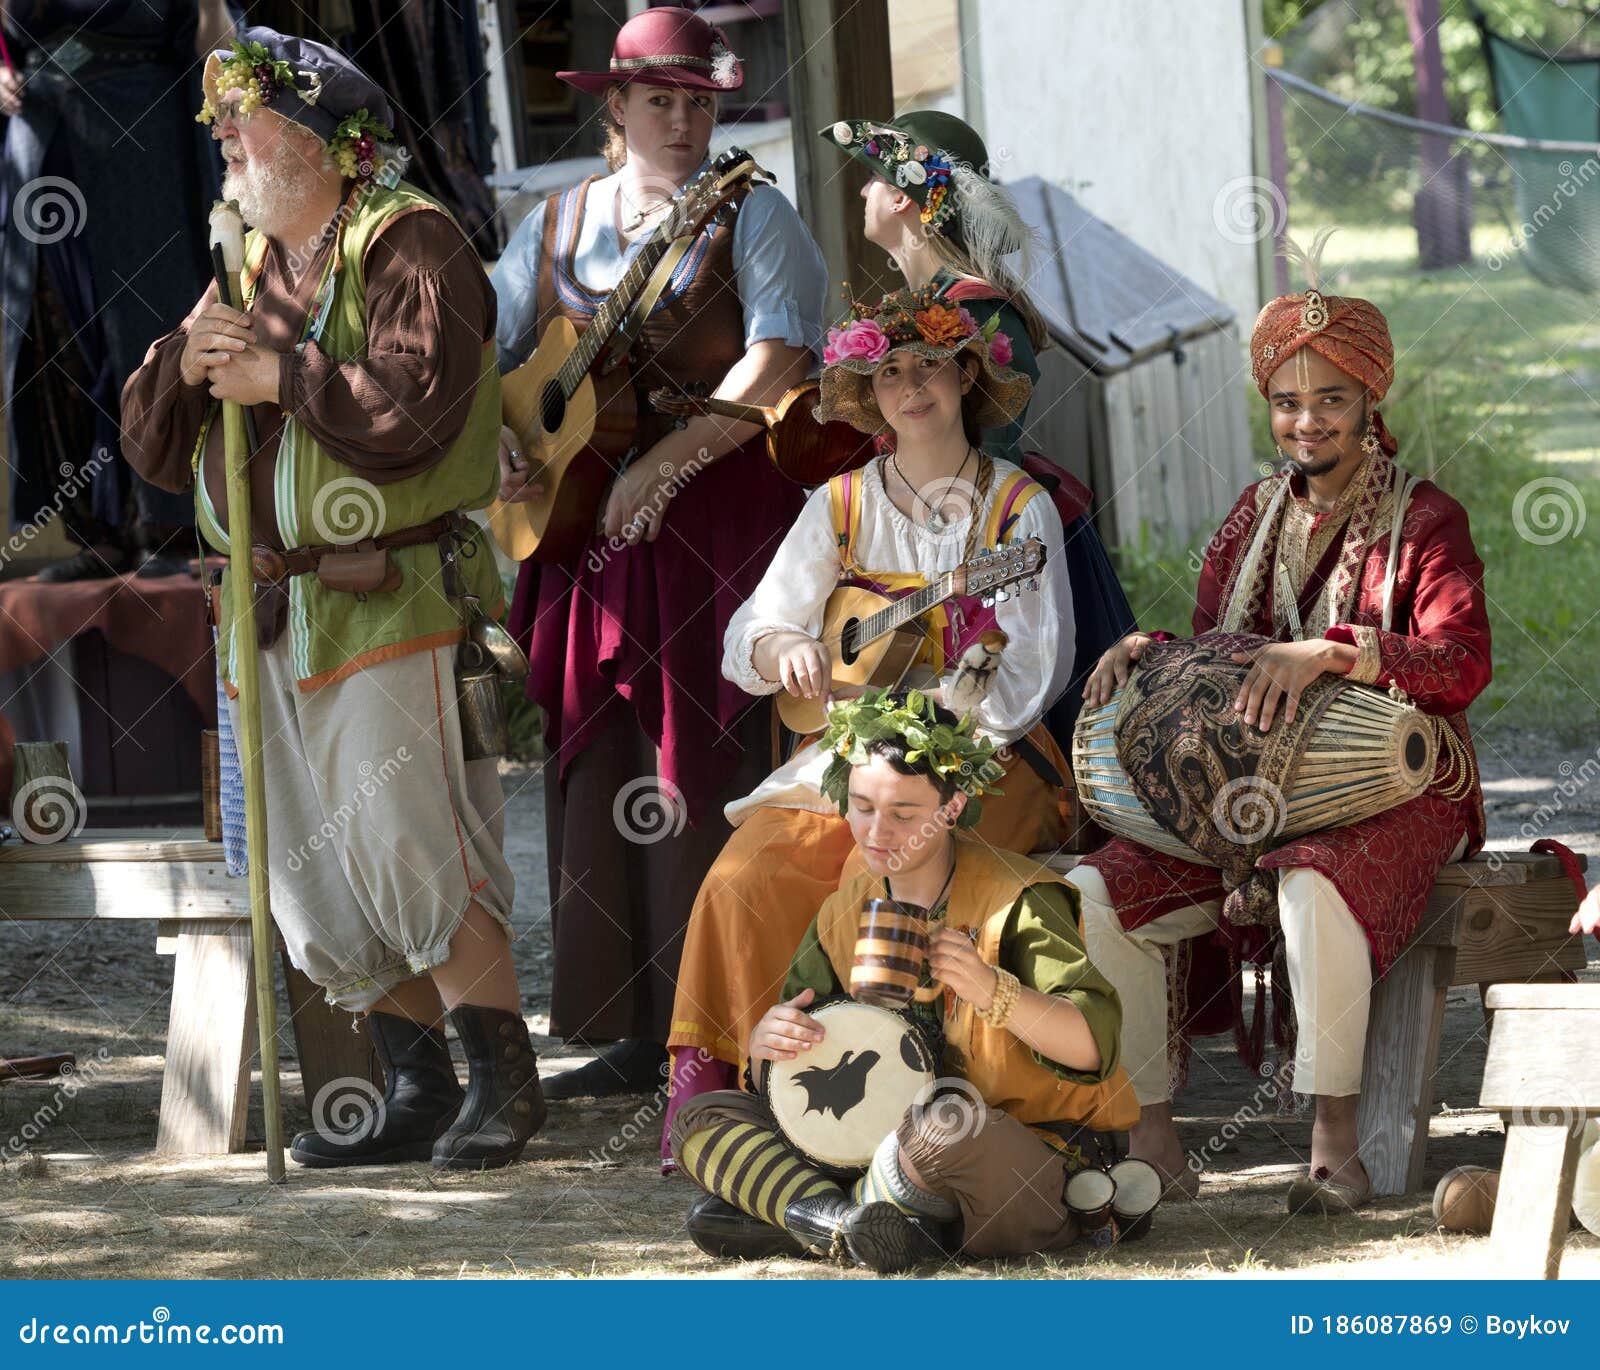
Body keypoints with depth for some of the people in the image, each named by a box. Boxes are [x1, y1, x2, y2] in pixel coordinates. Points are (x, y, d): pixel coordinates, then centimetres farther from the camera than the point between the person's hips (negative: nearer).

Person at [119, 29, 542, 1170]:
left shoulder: (410, 245, -5)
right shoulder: (249, 271, 19)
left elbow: (413, 403, -22)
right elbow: (155, 444, 18)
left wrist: (277, 376, -14)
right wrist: (186, 364, -2)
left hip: (397, 604, -8)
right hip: (279, 622, 8)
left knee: (404, 848, -16)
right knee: (319, 878, 7)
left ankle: (505, 1076, -7)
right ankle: (418, 1094, 14)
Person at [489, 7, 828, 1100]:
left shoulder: (749, 216, 1)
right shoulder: (557, 227, 15)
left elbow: (774, 366, -13)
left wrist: (662, 466, -20)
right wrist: (492, 438, -5)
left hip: (720, 522, -5)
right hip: (589, 529, 5)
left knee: (713, 781, -8)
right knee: (602, 781, 3)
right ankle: (638, 1037, 8)